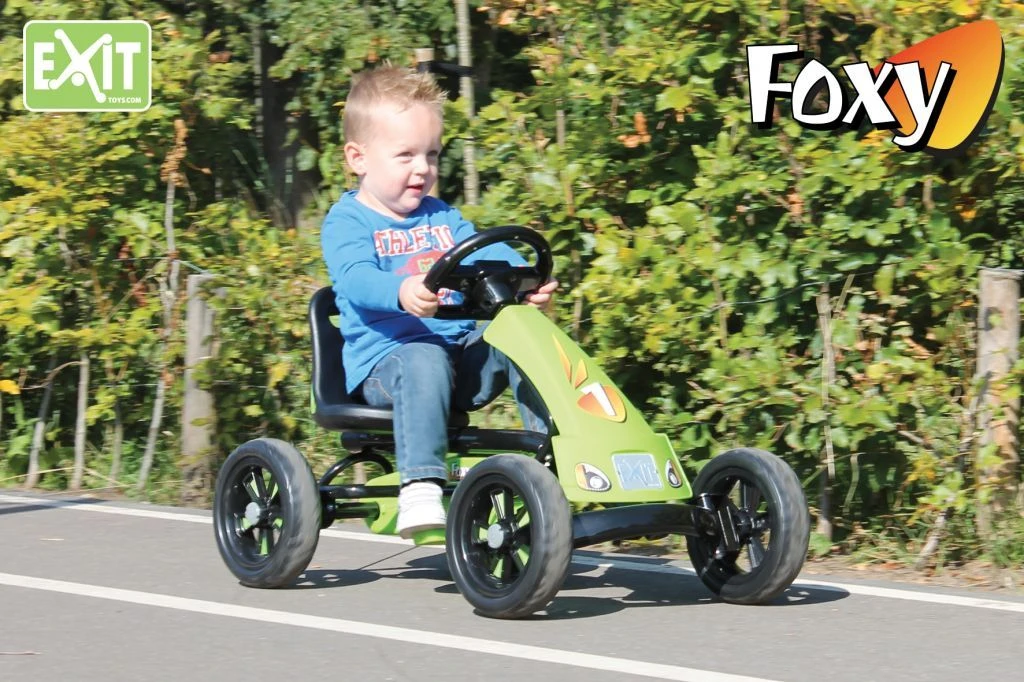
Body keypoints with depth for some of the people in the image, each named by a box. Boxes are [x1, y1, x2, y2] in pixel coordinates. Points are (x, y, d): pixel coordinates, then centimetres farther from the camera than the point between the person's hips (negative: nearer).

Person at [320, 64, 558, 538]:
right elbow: (354, 278, -20)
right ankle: (420, 485, -46)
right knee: (424, 361, -38)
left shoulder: (439, 216, 20)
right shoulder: (346, 223, -1)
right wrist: (402, 292, -43)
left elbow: (483, 253, 7)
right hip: (385, 357, -6)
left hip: (463, 349, 6)